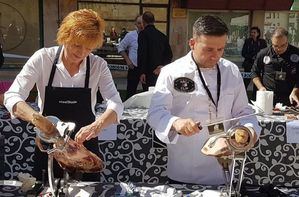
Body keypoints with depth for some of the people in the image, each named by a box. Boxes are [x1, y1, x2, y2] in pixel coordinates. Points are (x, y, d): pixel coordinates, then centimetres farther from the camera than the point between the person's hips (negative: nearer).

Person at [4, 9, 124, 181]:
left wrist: (97, 125, -39)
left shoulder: (98, 65, -9)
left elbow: (116, 104, -18)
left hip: (85, 146, 1)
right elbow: (12, 97, -17)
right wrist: (37, 118, -36)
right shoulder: (43, 58, -12)